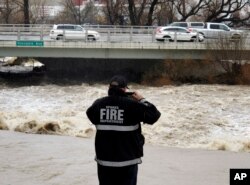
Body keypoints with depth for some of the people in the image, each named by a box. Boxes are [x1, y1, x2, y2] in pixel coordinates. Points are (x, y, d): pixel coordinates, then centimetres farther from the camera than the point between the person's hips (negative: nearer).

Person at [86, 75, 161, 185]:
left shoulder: (99, 104, -1)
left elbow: (91, 115, 21)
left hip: (104, 160, 4)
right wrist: (142, 100, 6)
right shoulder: (131, 104, -13)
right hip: (127, 161, -3)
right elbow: (154, 115, -8)